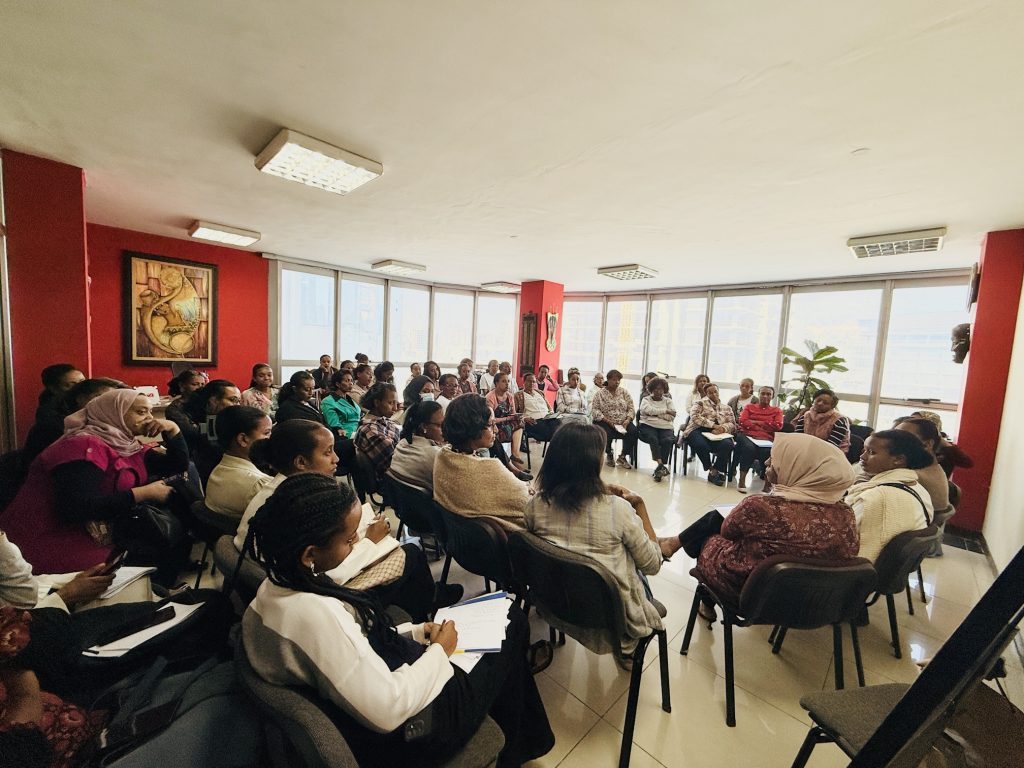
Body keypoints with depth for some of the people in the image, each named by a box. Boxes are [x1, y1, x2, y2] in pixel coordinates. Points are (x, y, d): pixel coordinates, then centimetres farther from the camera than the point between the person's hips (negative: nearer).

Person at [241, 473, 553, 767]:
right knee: (511, 625, 8)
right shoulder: (316, 615, -36)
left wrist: (416, 632, -2)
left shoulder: (278, 585, -6)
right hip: (405, 734, -8)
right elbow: (387, 712, -30)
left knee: (512, 619, 16)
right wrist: (438, 650, -16)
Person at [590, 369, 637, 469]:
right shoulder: (600, 394, 2)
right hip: (606, 422, -2)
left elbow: (631, 408, 6)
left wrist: (628, 420, -12)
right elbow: (595, 410, -7)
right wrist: (608, 421, -17)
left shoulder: (624, 392, 10)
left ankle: (623, 456, -6)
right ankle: (609, 455, -1)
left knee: (633, 430, -26)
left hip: (623, 423, 3)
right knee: (606, 433, -33)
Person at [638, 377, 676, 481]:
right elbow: (648, 410, -8)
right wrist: (666, 411, -3)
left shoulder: (668, 401, 21)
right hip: (648, 426, -1)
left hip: (666, 427, 2)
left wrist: (655, 413, -2)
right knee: (653, 439, -34)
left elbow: (672, 417, 4)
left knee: (668, 440, -31)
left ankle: (660, 467, -30)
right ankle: (661, 465, -41)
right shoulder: (646, 400, 16)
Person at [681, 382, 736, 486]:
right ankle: (711, 470, -10)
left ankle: (714, 471, -16)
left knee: (728, 445, -31)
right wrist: (713, 425, -11)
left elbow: (732, 424, 14)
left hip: (718, 433, 3)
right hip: (699, 430, -3)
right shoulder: (701, 403, 13)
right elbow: (695, 416, -4)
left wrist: (722, 428, -10)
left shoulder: (726, 408, 25)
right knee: (702, 445, -37)